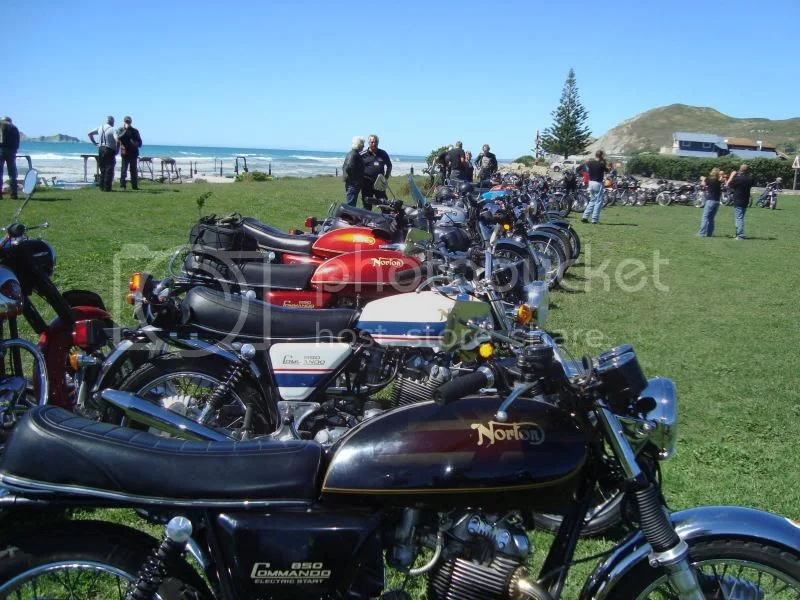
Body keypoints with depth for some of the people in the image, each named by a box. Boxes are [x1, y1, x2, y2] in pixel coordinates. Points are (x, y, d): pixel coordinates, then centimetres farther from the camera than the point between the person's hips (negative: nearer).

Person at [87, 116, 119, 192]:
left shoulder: (100, 128, 9)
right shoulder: (112, 129, -11)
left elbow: (89, 134, 17)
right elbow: (117, 140, -24)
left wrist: (95, 143, 16)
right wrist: (117, 150, -12)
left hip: (100, 149, 6)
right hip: (109, 150, -6)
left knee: (102, 170, 15)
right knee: (109, 170, -1)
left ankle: (102, 187, 16)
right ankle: (107, 188, -3)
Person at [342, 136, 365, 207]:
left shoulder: (350, 153, 15)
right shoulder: (354, 155, -16)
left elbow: (344, 167, 21)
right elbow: (349, 168, -27)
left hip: (349, 182, 10)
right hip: (353, 183, -10)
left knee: (351, 203, 15)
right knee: (351, 204, -8)